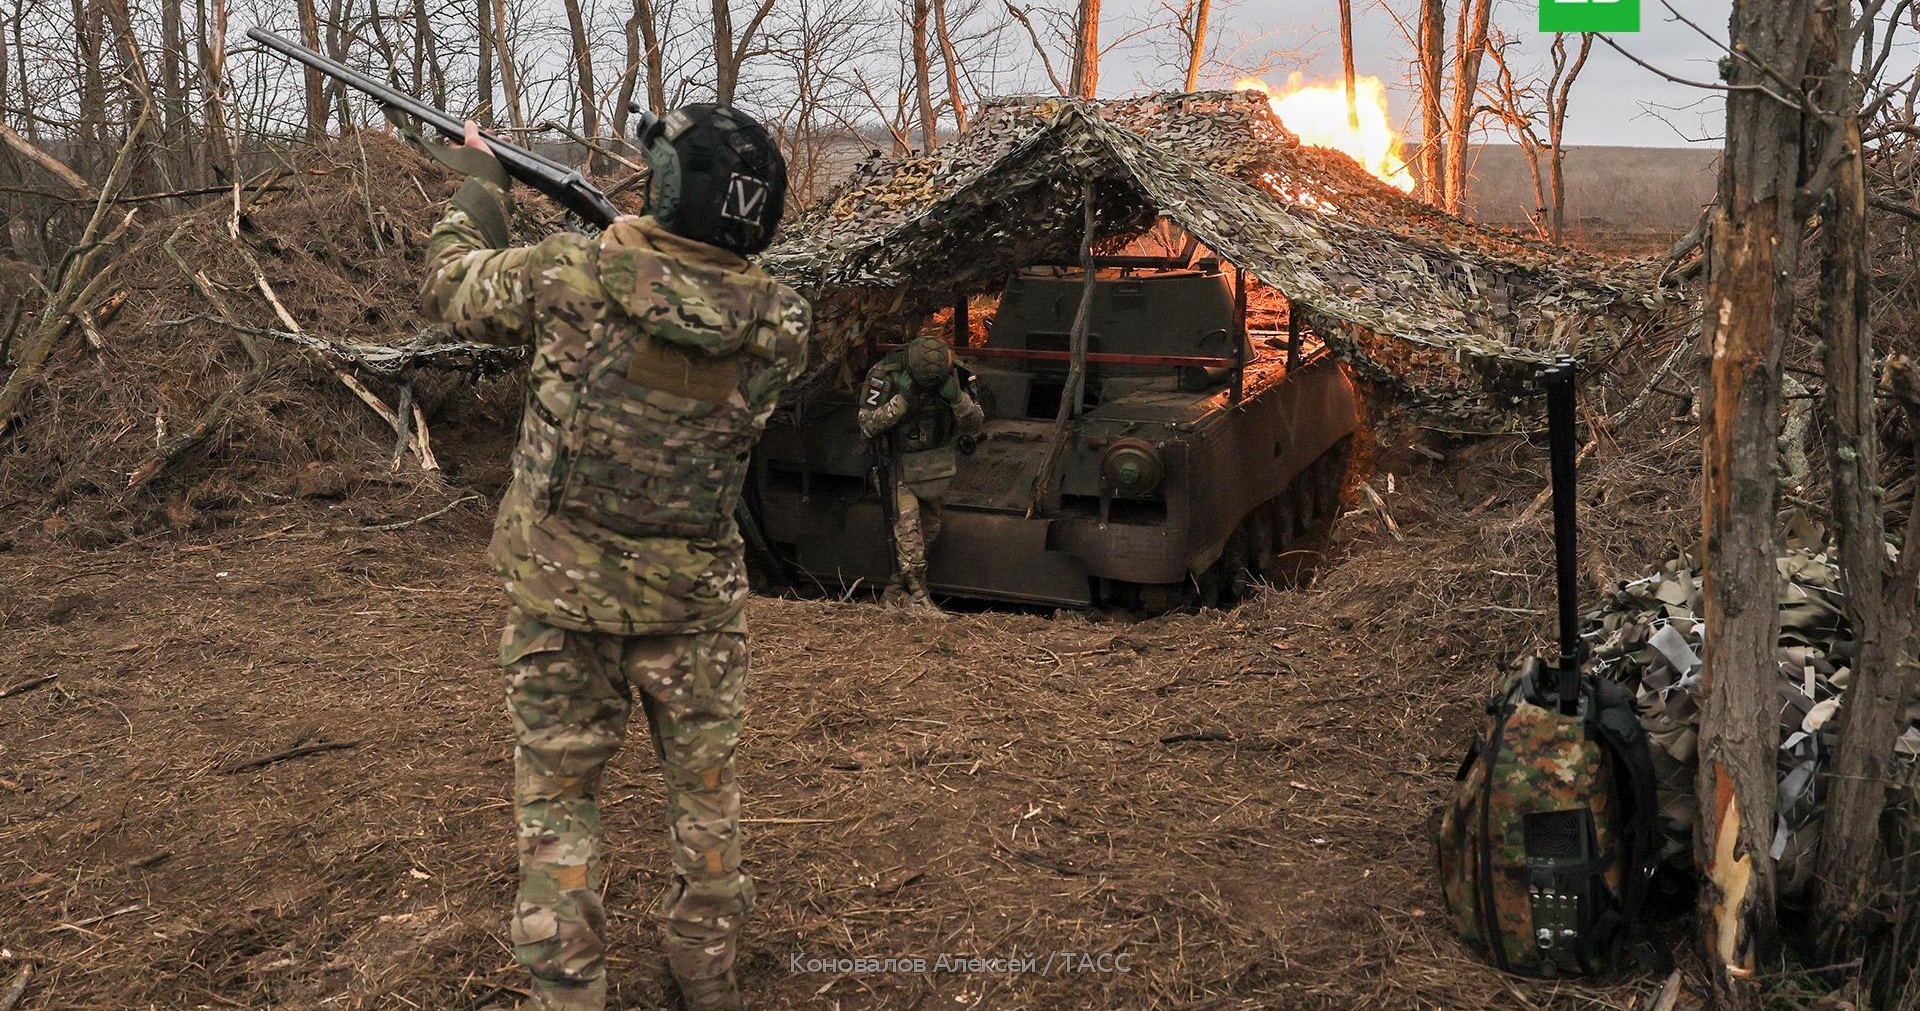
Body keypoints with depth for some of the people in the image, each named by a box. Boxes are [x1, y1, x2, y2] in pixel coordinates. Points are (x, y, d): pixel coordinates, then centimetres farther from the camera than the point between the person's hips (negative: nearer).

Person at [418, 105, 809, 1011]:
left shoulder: (571, 276, -17)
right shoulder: (780, 324, -12)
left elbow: (449, 288, 3)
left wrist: (477, 184, 18)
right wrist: (653, 245, 11)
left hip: (562, 597, -1)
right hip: (695, 601, 2)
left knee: (556, 797, 13)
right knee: (705, 785, 19)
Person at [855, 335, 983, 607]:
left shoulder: (951, 375, -12)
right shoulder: (886, 375, -22)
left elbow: (974, 426, -10)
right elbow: (868, 425, -22)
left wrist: (957, 399, -29)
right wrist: (902, 399, -32)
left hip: (935, 461, 5)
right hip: (900, 463, -4)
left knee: (929, 526, 9)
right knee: (908, 525, -18)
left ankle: (897, 589, 22)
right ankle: (917, 595, -15)